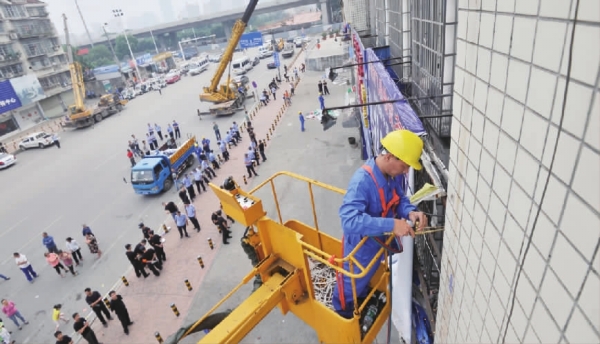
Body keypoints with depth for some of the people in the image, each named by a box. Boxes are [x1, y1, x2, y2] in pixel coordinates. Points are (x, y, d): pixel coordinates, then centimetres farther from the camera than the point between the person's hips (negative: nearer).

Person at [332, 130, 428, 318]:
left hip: (379, 241, 7)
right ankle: (343, 313, 50)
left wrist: (410, 212, -22)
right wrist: (391, 225, -47)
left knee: (367, 276, 34)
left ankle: (362, 301, 64)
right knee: (352, 282, 21)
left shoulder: (393, 174, -13)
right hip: (360, 245, -7)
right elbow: (349, 220, -46)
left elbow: (400, 198, 1)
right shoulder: (362, 181, -38)